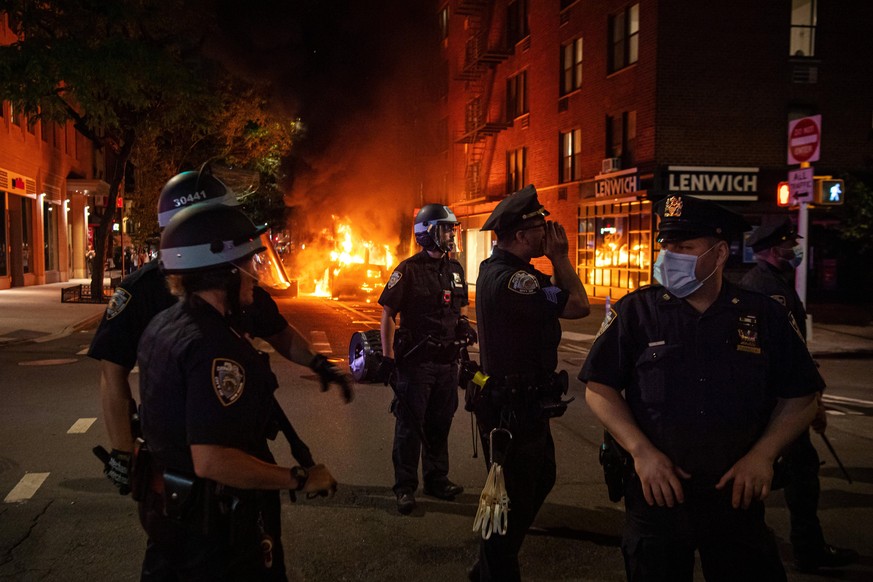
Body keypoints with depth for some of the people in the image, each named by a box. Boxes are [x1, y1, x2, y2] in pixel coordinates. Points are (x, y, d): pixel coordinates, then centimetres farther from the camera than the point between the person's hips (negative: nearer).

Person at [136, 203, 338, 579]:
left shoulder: (161, 326, 2)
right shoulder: (214, 348, -28)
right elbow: (212, 461, -33)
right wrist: (300, 479, -24)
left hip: (167, 505, 9)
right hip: (217, 525, -9)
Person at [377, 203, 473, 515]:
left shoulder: (455, 269, 11)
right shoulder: (409, 269, -8)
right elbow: (388, 313, -9)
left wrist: (463, 324, 4)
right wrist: (388, 356, -14)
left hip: (447, 360, 6)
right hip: (416, 360, -6)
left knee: (440, 424, 14)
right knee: (410, 425, 0)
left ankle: (437, 479, 26)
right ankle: (405, 488, 8)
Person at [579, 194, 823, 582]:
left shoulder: (765, 316, -1)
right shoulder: (635, 312, -3)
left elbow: (800, 398, 5)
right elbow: (599, 389, -3)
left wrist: (763, 455, -8)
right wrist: (641, 451, -14)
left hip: (739, 497, 1)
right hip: (657, 492, 0)